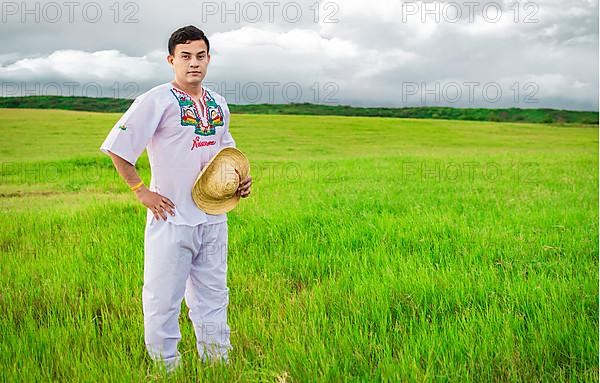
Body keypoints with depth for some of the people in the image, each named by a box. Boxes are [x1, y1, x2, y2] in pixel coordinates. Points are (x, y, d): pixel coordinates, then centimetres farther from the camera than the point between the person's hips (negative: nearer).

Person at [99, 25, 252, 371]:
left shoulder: (219, 105, 10)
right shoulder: (158, 101, -10)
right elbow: (116, 147, -10)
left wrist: (239, 181, 7)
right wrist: (141, 191, -11)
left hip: (213, 218, 6)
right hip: (172, 218, -6)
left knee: (213, 298, 17)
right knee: (163, 301, 4)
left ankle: (218, 366, 32)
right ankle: (165, 369, 21)